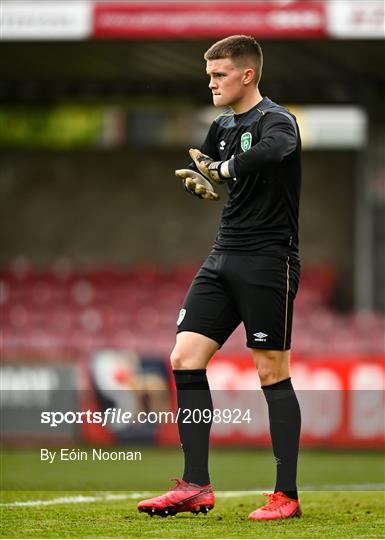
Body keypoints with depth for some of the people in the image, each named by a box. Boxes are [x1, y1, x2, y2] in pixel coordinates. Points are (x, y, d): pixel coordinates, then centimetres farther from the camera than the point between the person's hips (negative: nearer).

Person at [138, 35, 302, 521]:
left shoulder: (274, 120, -12)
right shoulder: (222, 126, 13)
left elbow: (272, 150, -36)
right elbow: (197, 168, 27)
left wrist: (221, 169, -23)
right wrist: (196, 181, 3)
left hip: (268, 262, -8)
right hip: (223, 258, 8)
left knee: (272, 373, -4)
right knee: (185, 359, -1)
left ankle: (286, 495, 4)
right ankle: (195, 487, 3)